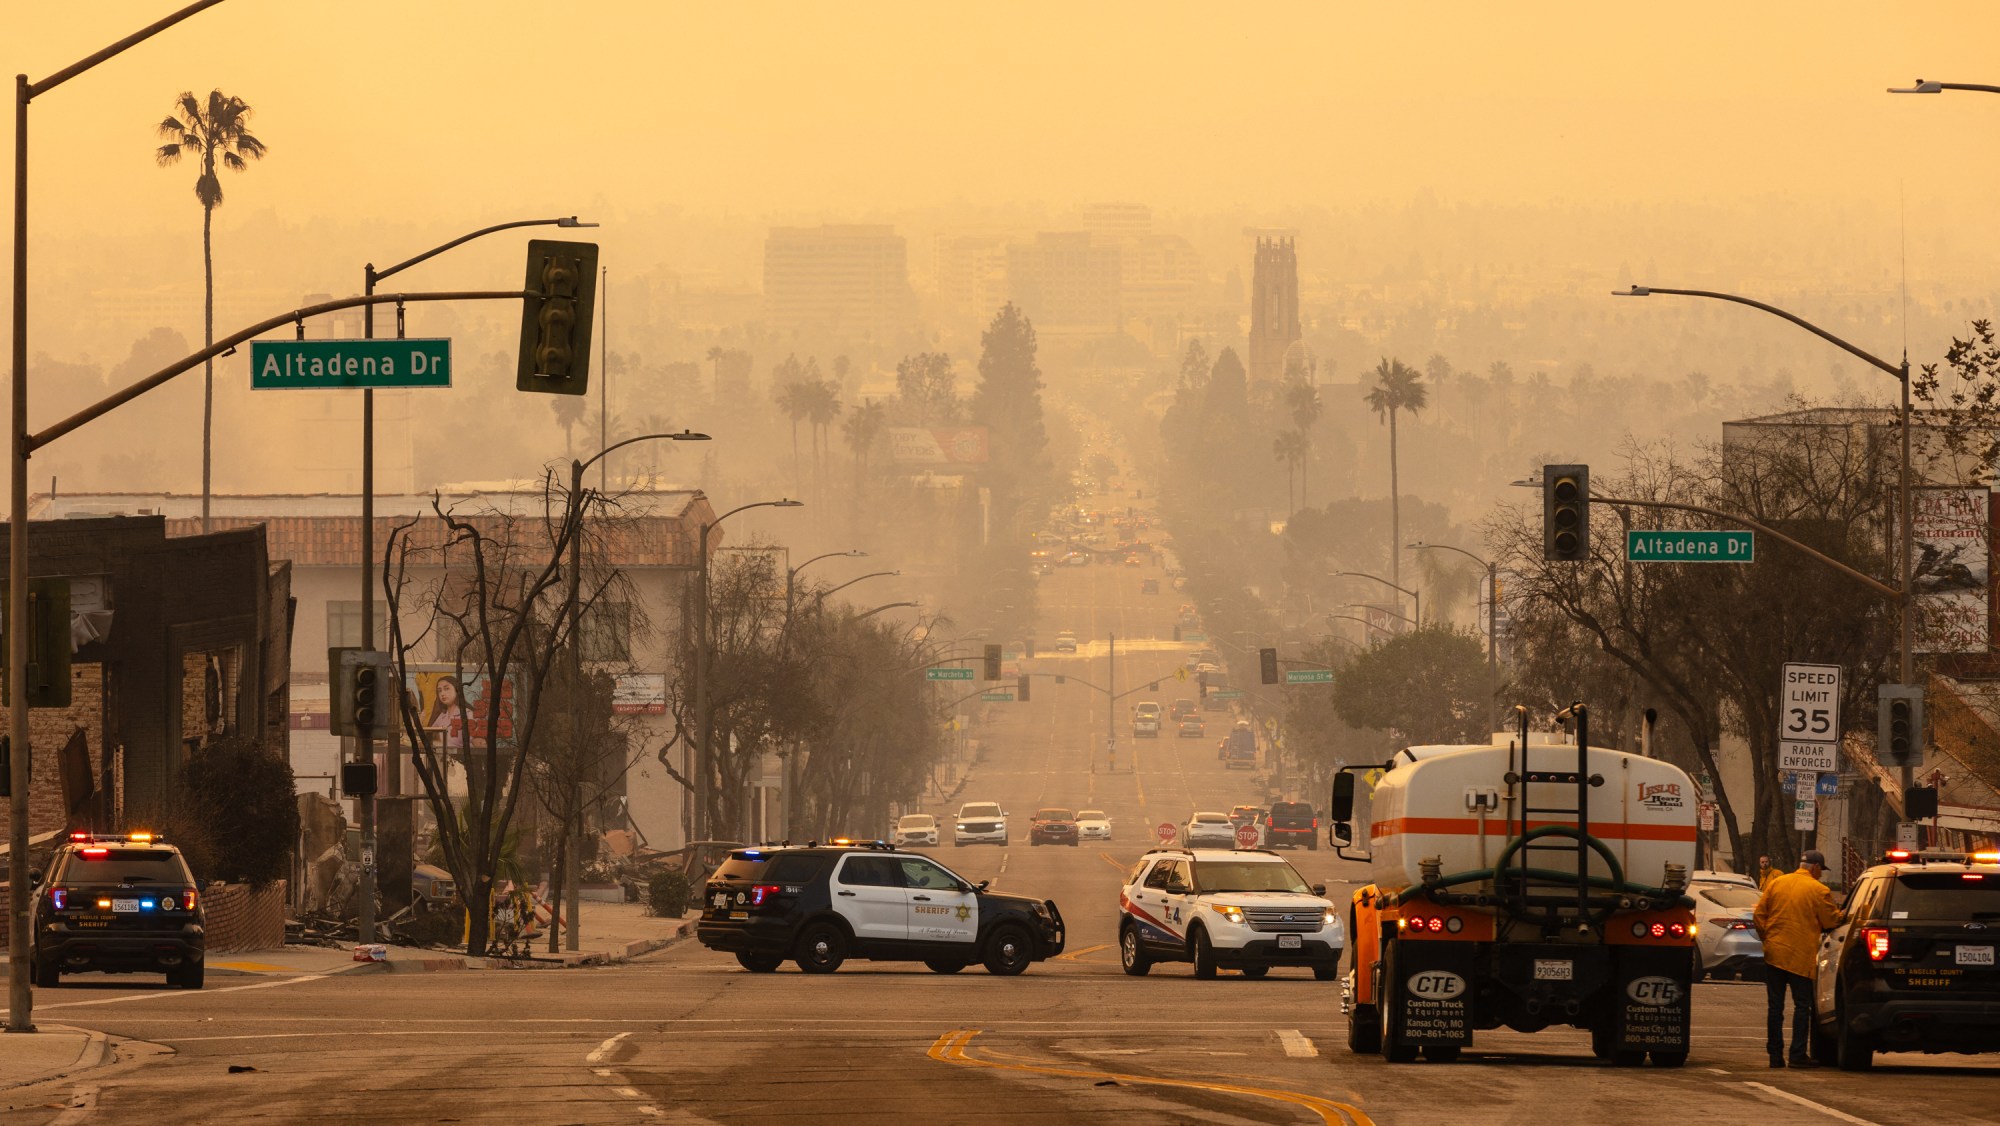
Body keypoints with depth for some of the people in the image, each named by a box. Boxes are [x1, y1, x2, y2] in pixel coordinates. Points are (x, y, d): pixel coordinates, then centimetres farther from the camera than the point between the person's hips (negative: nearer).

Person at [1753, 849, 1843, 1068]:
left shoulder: (1776, 883, 6)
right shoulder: (1818, 890, -7)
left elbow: (1760, 914, 7)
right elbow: (1830, 921, -2)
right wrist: (1841, 916, 18)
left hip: (1774, 952, 4)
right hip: (1801, 957, -4)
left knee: (1775, 1006, 8)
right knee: (1802, 1006, 2)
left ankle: (1775, 1055, 8)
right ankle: (1798, 1054, -4)